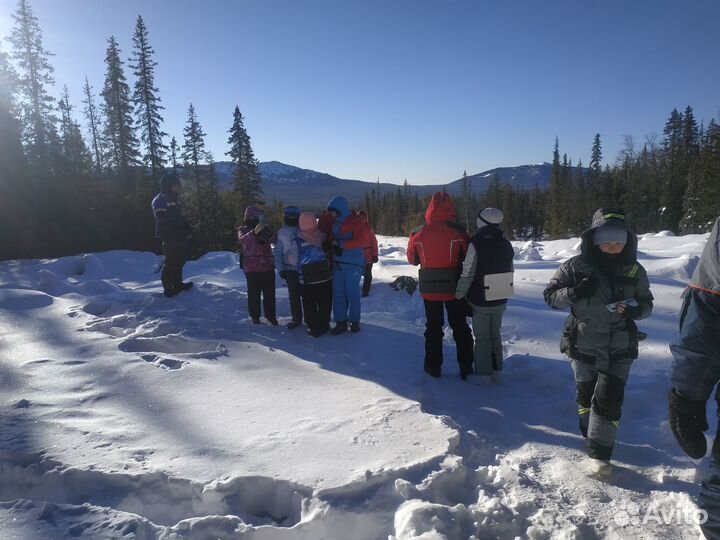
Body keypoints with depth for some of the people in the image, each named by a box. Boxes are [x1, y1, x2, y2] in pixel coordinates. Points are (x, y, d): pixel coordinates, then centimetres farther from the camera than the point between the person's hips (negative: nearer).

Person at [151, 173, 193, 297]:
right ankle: (168, 287, 6)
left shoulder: (174, 199, 16)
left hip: (178, 237, 9)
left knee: (180, 259, 16)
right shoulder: (160, 201, -14)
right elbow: (163, 222, -21)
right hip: (169, 238, -9)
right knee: (171, 262, -5)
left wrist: (187, 230, 7)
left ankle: (178, 283, 29)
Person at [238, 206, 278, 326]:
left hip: (267, 265, 3)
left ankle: (270, 315, 17)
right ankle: (255, 316, 13)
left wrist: (268, 234, -30)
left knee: (269, 292, 5)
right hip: (252, 267, -3)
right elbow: (243, 239, -20)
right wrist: (254, 232, -38)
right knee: (254, 292, 0)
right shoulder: (243, 230, 3)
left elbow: (273, 239, -7)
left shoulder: (264, 228, 11)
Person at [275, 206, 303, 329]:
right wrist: (281, 269, -1)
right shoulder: (281, 233, 6)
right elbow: (278, 253, 6)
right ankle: (296, 318, 18)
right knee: (294, 296, 7)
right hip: (290, 269, 1)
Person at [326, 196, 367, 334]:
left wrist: (340, 243, -19)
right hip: (337, 263, 6)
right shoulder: (336, 223, 13)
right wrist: (333, 245, -4)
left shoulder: (356, 221, -7)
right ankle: (340, 322, 11)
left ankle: (355, 322, 14)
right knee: (338, 294, 5)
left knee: (352, 293, 2)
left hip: (353, 264, -6)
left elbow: (359, 242, -14)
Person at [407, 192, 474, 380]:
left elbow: (412, 259, 7)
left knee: (433, 327, 16)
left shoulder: (418, 234, -7)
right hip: (454, 288, -1)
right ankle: (466, 367, 20)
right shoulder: (458, 233, -14)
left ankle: (434, 366, 22)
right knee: (460, 327, 13)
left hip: (429, 289, 1)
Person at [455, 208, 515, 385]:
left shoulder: (476, 244, -20)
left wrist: (459, 295, -7)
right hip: (500, 301, 5)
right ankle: (496, 372, 26)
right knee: (495, 335, 19)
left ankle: (483, 375, 12)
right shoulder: (507, 245, -1)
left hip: (480, 302, -5)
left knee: (482, 338, 8)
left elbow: (467, 275, -19)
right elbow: (509, 272, 7)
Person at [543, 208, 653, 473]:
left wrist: (636, 309, -15)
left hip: (619, 350, 0)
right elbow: (551, 295, -5)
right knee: (586, 396, 15)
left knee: (609, 400, -4)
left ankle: (599, 453, 8)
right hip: (583, 346, 0)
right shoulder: (576, 266, -8)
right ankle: (592, 436, 39)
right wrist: (574, 293, -25)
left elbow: (647, 303, 8)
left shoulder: (634, 270, -2)